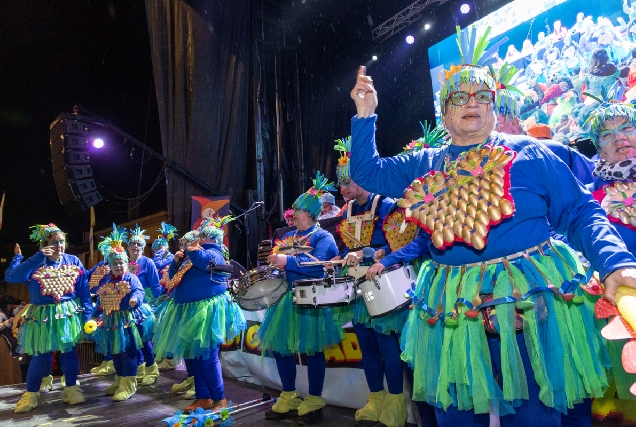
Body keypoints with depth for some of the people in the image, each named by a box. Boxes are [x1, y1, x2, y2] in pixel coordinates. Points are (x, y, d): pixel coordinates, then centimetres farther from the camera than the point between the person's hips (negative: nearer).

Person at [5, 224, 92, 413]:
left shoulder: (74, 262, 0)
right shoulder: (35, 263, -5)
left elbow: (84, 291, 1)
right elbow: (11, 276, -23)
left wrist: (87, 314, -4)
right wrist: (39, 257, -23)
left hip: (69, 314, 1)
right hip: (43, 316, -1)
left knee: (69, 352, 9)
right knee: (40, 355, 4)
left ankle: (71, 388, 24)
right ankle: (31, 394, 23)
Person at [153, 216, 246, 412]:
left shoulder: (215, 252, -3)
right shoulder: (193, 253, 23)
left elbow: (206, 262, -27)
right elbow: (174, 277, 26)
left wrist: (192, 250, -8)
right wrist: (176, 261, 8)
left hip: (206, 309, -9)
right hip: (188, 310, 9)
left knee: (206, 355, -9)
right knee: (192, 355, 11)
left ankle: (219, 399, 1)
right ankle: (203, 397, 21)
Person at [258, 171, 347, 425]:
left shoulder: (322, 237, -6)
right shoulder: (287, 237, 16)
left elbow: (317, 264, -22)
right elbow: (279, 263, 19)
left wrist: (288, 261, -28)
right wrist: (272, 264, -2)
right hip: (286, 298, 8)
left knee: (312, 350, 0)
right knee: (280, 347, 9)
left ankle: (314, 401, 15)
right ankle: (288, 398, 24)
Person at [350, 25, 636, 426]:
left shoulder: (528, 153, 0)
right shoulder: (425, 165, 9)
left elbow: (581, 213, -1)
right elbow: (366, 171, 13)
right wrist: (366, 115, 4)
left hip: (527, 302, -3)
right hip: (452, 309, 3)